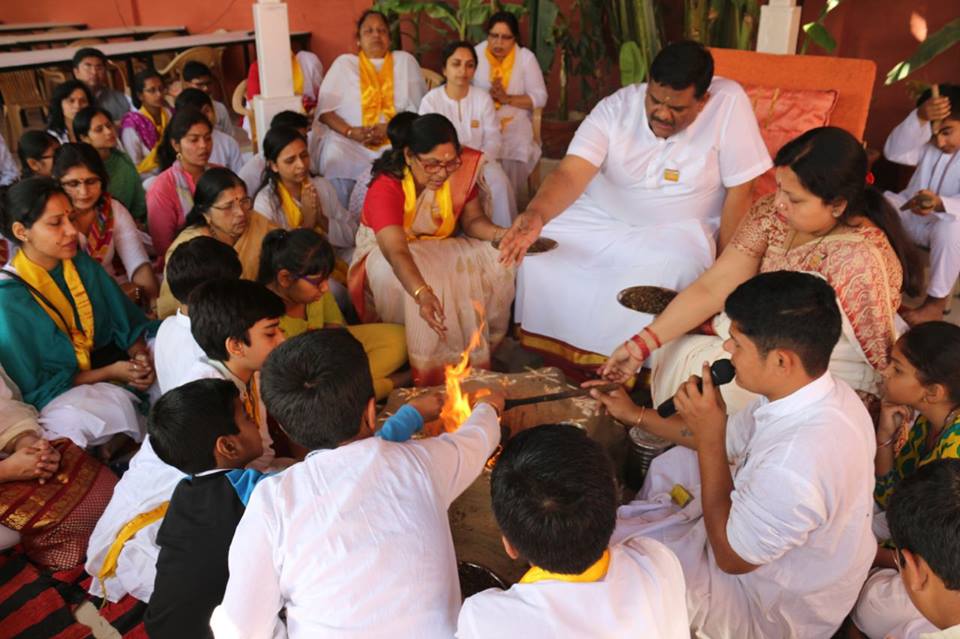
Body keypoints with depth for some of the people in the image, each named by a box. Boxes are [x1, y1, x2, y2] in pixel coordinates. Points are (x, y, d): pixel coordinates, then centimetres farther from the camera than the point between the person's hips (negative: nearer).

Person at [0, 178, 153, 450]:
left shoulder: (81, 264, 3)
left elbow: (126, 321, 7)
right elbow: (37, 386, -10)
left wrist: (141, 355, -15)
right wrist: (110, 373, -17)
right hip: (62, 393, -7)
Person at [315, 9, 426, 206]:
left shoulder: (405, 60, 13)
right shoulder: (344, 63, 12)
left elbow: (419, 108, 5)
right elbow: (325, 109, 6)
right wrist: (350, 132, -13)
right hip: (350, 141, 0)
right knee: (334, 159, -30)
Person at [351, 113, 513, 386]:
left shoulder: (461, 170, -13)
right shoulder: (385, 188, -29)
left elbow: (473, 220, -4)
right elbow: (396, 251, -41)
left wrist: (499, 234, -27)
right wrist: (422, 294, -59)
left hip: (439, 251, 5)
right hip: (385, 256, -5)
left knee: (496, 262, -18)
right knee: (429, 280, -36)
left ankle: (478, 351, -4)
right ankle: (435, 377, -20)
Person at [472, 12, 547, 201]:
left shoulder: (526, 57, -2)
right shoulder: (476, 54, 1)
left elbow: (540, 98, -5)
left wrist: (507, 98, -18)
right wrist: (486, 96, -22)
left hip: (515, 121, 0)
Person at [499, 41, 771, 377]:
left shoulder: (728, 102, -20)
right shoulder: (617, 106, -15)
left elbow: (738, 191, -14)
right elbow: (571, 173, -28)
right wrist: (536, 213, -48)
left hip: (675, 229, -2)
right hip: (599, 215, 2)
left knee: (673, 269, -33)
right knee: (538, 246, -17)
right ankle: (546, 349, 5)